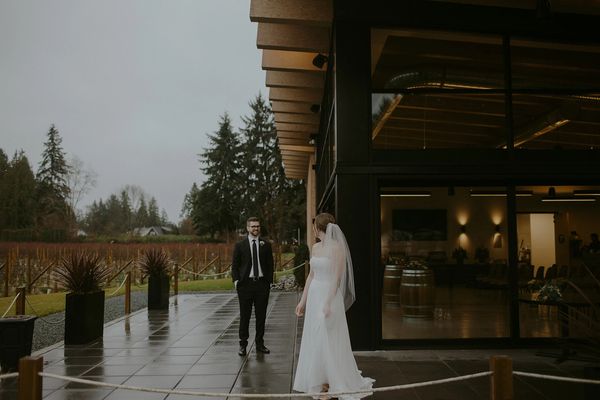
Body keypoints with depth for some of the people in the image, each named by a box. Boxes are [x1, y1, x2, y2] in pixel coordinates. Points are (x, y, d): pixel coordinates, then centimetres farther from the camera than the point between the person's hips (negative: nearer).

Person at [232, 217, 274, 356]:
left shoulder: (266, 245, 8)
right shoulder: (240, 245, 3)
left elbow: (270, 265, 10)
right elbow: (235, 265, 5)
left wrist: (270, 282, 3)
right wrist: (236, 280, -6)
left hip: (262, 284, 2)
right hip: (245, 284, -2)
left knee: (261, 315, 7)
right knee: (244, 316, 3)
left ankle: (260, 343, 18)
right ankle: (243, 344, 13)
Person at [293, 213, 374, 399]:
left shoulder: (337, 248, -14)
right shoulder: (316, 247, 9)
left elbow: (337, 278, -17)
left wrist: (328, 303, -20)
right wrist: (303, 300, 15)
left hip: (329, 296, -8)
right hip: (313, 296, 8)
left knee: (330, 342, 0)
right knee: (314, 341, 12)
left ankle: (340, 383, 15)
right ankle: (319, 382, 24)